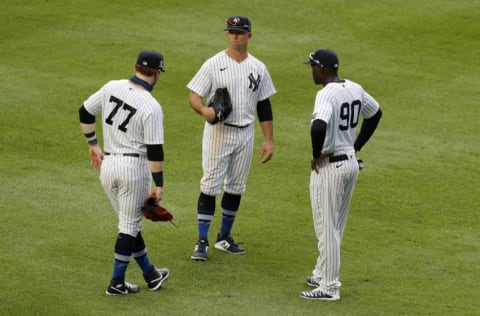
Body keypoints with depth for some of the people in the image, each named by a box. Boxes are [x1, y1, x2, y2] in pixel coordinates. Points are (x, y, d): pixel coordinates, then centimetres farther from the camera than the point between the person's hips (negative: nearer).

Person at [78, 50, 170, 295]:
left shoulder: (111, 87, -1)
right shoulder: (152, 107, -17)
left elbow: (85, 112, 8)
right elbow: (154, 150, -16)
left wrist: (93, 145, 20)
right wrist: (159, 185, -9)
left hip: (108, 165, 6)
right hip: (134, 167, -6)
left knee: (130, 222, 17)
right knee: (130, 226, 6)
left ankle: (150, 275, 28)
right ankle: (116, 283, 8)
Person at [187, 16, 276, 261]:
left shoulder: (258, 68, 6)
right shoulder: (213, 65, -5)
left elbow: (264, 106, 10)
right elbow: (194, 95, -6)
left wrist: (269, 140, 6)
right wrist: (204, 110, -29)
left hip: (245, 133, 4)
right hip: (218, 131, -4)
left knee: (236, 187, 11)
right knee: (210, 186, -6)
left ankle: (224, 238, 24)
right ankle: (202, 242, -3)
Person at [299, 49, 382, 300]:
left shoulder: (327, 94, -21)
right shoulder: (355, 89, 6)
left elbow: (319, 126, -39)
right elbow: (375, 113, 22)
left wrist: (316, 154, -21)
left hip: (329, 167, -9)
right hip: (351, 163, 9)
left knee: (327, 228, 0)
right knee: (335, 226, 20)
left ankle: (329, 287, 5)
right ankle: (323, 275, 32)